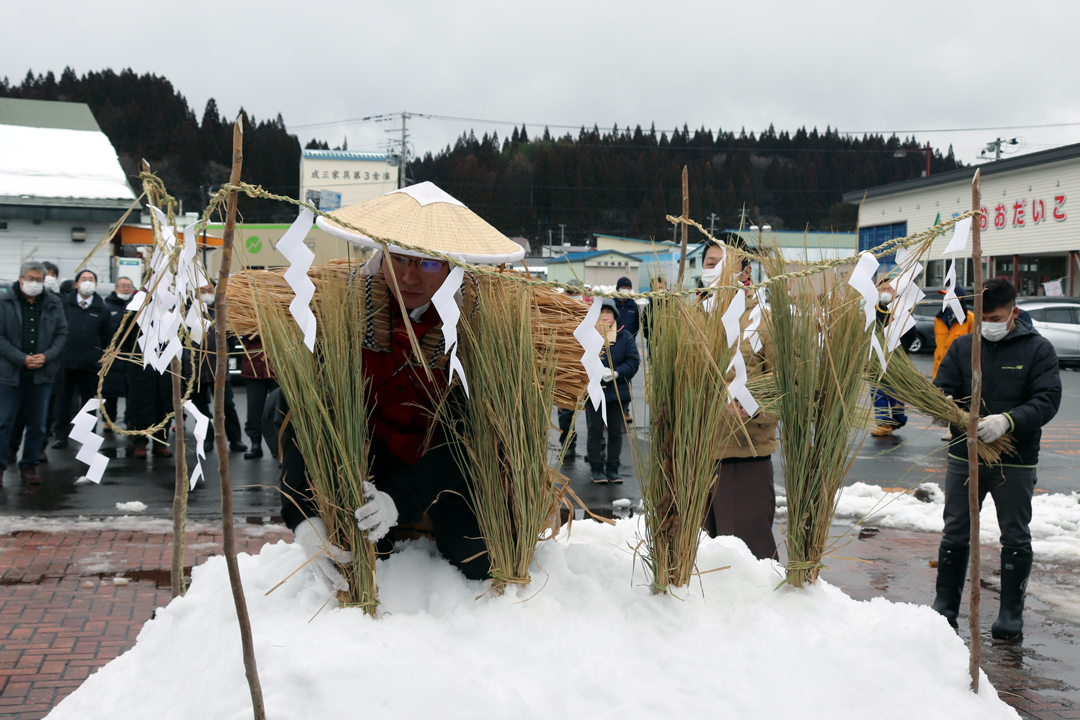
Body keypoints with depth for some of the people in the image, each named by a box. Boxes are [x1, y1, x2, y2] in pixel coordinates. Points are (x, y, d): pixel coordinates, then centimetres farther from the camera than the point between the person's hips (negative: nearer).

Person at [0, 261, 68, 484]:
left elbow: (62, 333, 7)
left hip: (42, 374, 3)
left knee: (37, 424, 9)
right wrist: (22, 359, -13)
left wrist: (46, 356, -8)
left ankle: (29, 465, 21)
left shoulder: (53, 304, 6)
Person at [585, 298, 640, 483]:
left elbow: (634, 361, 0)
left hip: (618, 391, 2)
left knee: (616, 432, 7)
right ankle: (597, 469, 12)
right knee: (595, 431, 2)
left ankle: (612, 469, 18)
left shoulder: (625, 336, 4)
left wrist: (616, 373, -16)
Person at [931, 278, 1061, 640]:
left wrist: (1008, 420, -30)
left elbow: (1047, 401, -12)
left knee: (1015, 538, 8)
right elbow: (942, 387, 2)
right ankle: (945, 606, 20)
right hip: (963, 457, 2)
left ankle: (1011, 613, 21)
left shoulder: (1038, 349, -3)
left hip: (1015, 462, -2)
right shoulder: (962, 346, 5)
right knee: (955, 534, 9)